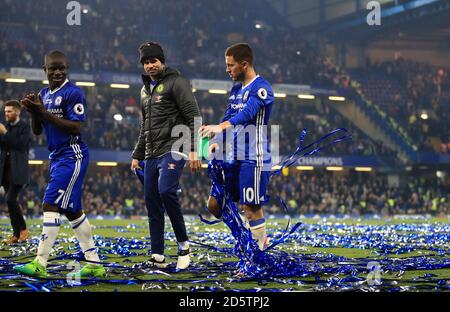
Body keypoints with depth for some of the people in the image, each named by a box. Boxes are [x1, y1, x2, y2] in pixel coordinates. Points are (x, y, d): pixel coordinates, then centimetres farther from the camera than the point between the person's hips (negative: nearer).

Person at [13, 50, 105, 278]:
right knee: (72, 211, 11)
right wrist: (34, 113, -4)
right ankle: (94, 264, 18)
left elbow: (76, 128, -19)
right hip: (56, 157, 9)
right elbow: (37, 131, 16)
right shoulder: (44, 94, 14)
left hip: (72, 155, -9)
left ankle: (40, 264, -14)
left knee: (51, 205, -14)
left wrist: (45, 113, -20)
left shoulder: (73, 93, -11)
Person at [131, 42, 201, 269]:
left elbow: (193, 117, -11)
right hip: (151, 155, 8)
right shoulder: (146, 90, 21)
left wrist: (193, 150, -19)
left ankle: (183, 244, -13)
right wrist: (137, 155, 24)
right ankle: (158, 256, 8)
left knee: (166, 191, -27)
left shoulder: (176, 82, -4)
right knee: (152, 203, 3)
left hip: (172, 150, -8)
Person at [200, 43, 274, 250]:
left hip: (254, 159, -9)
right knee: (214, 205, 7)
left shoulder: (261, 88, -11)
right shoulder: (236, 90, 16)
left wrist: (221, 127, -43)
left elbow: (248, 113, -27)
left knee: (252, 208, -7)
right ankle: (259, 237, 19)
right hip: (233, 158, 9)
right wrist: (218, 142, -1)